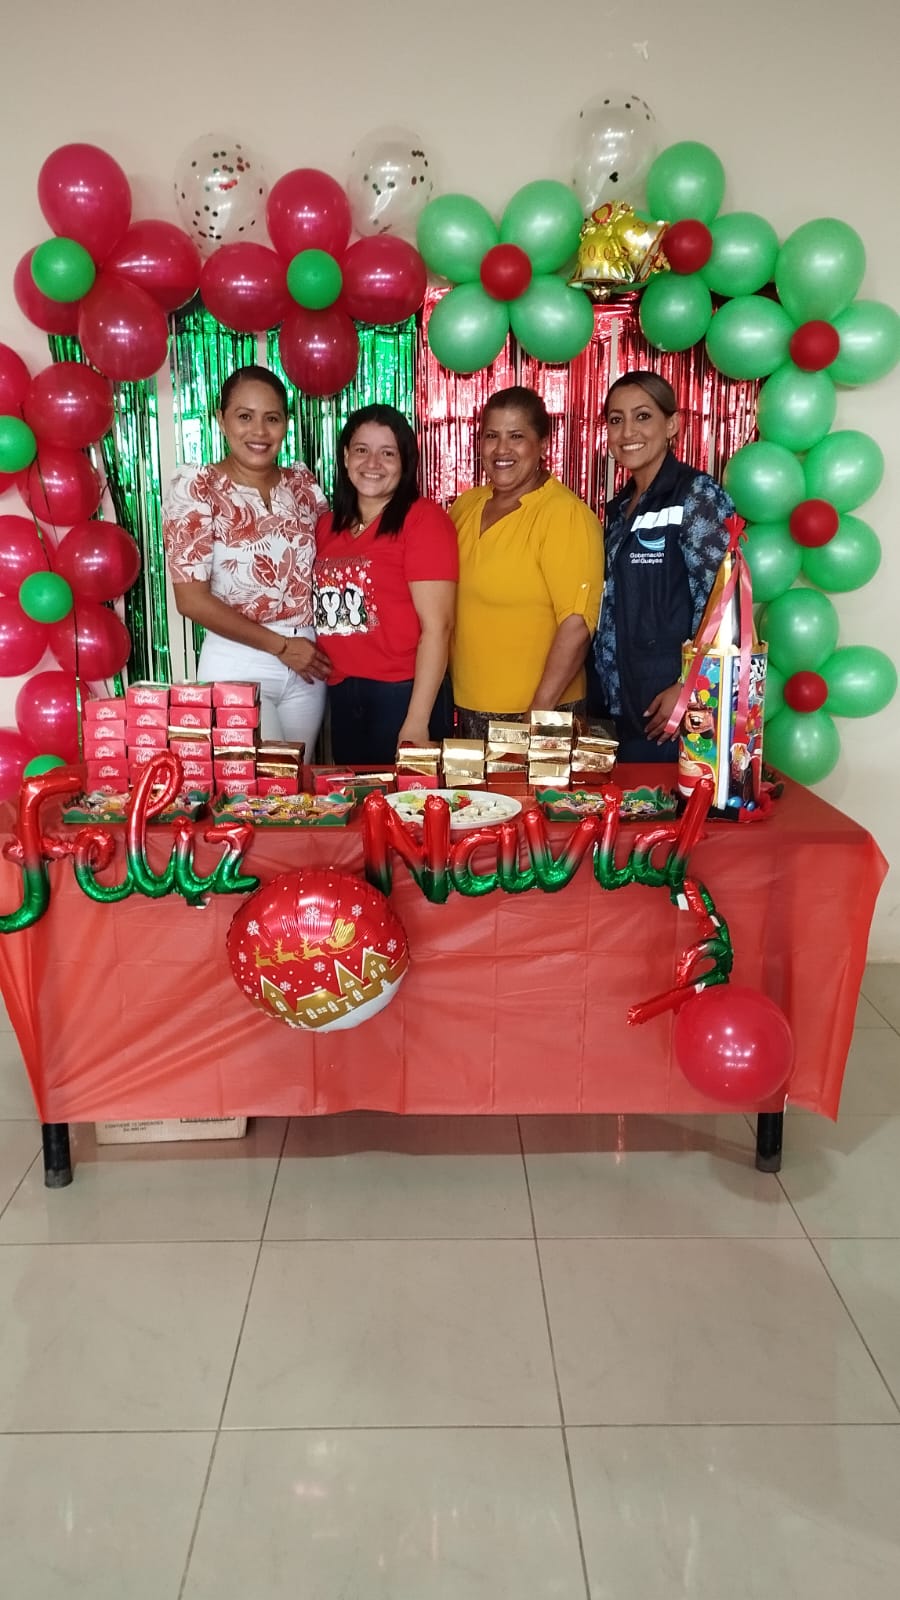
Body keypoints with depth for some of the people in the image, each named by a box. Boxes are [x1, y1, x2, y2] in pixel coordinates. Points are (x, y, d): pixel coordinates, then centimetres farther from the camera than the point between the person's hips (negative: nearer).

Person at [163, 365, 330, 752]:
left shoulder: (302, 482, 5)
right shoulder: (196, 488, -9)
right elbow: (192, 599, -13)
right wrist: (280, 646, -12)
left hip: (307, 663, 5)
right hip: (238, 665, -5)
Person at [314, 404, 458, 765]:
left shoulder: (423, 519, -10)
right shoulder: (327, 525, 9)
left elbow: (437, 626, -14)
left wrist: (417, 721, -18)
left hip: (401, 694, -6)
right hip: (341, 695, 6)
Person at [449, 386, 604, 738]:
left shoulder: (566, 514, -14)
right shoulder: (466, 505, 6)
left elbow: (577, 625, -19)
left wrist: (539, 710, -20)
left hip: (534, 713, -6)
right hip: (465, 709, 6)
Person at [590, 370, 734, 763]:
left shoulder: (697, 495, -10)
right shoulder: (621, 505, 13)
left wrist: (687, 688, -19)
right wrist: (603, 688, 8)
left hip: (668, 704, -7)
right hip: (614, 701, 7)